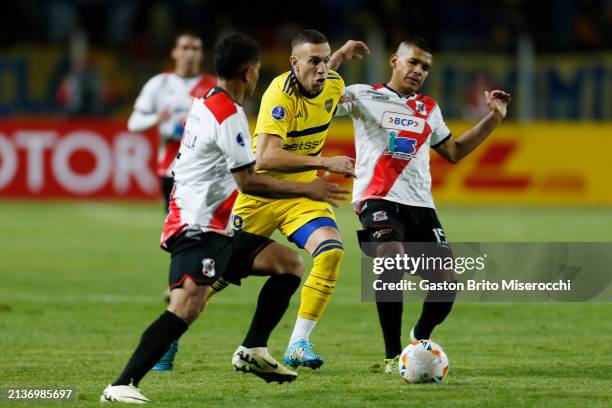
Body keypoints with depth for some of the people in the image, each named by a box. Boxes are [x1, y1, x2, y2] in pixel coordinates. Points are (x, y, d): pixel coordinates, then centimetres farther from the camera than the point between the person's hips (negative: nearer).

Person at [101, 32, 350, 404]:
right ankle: (122, 386, -33)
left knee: (290, 263, 14)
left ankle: (253, 351, 13)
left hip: (218, 231, 11)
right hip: (197, 230, -11)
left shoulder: (206, 104, 15)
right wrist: (305, 190, -8)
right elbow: (248, 182, -16)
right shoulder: (229, 115, -15)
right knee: (187, 306, -28)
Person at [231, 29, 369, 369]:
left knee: (331, 252, -22)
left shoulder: (334, 85, -5)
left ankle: (298, 344, -15)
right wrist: (324, 163, -40)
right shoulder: (281, 93, -26)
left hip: (302, 193, 5)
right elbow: (266, 156, -37)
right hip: (260, 192, -5)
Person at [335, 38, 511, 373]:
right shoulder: (364, 96, 6)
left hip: (421, 205, 6)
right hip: (379, 200, -6)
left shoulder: (429, 110, 23)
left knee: (446, 281, -5)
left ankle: (420, 339, 26)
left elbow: (454, 152, 32)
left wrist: (493, 119, 26)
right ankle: (393, 355, -22)